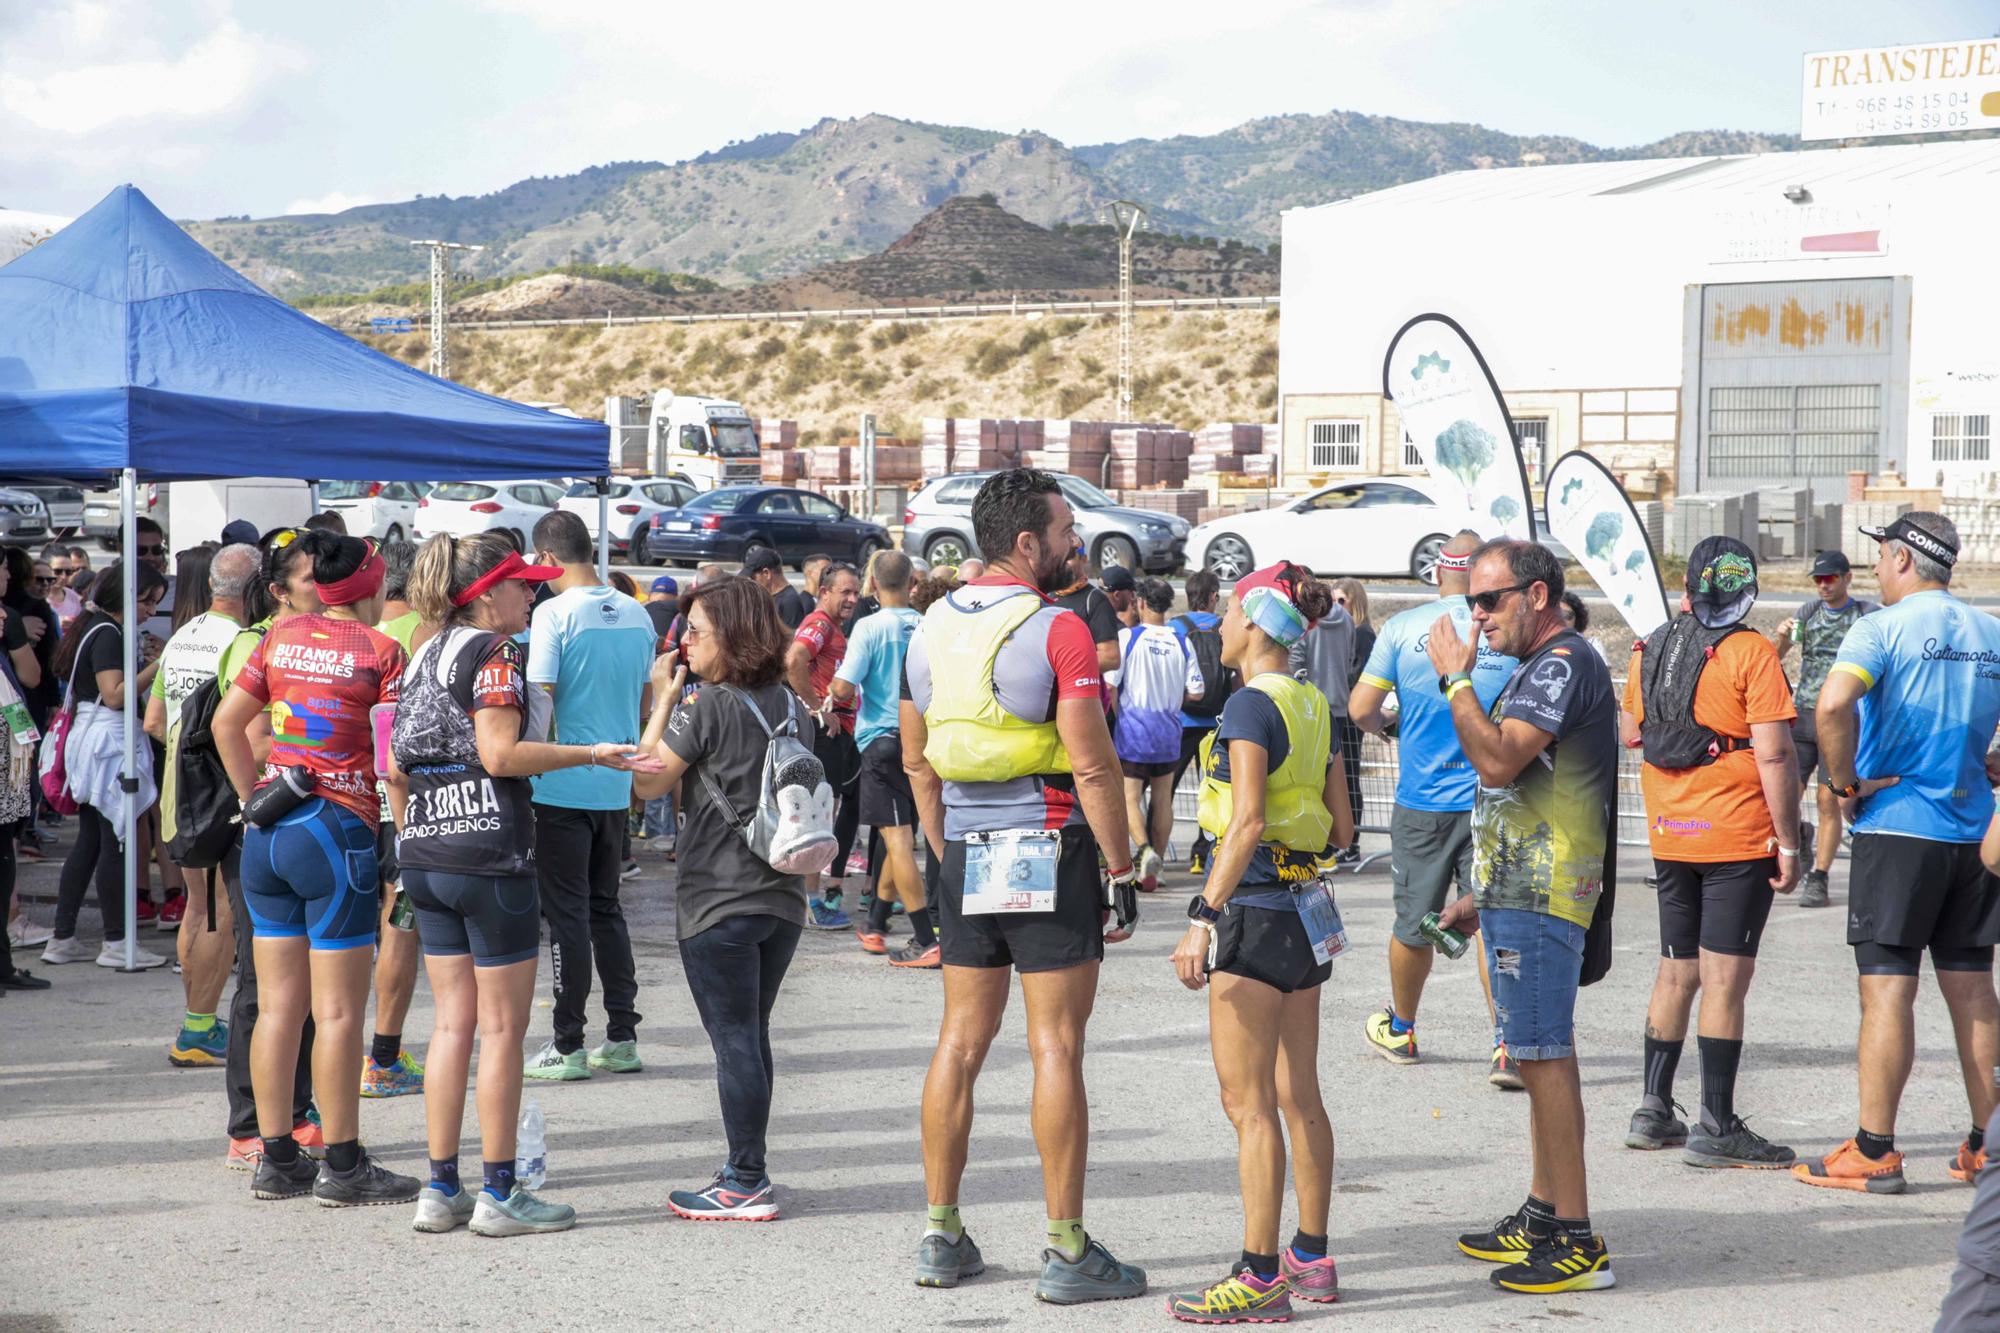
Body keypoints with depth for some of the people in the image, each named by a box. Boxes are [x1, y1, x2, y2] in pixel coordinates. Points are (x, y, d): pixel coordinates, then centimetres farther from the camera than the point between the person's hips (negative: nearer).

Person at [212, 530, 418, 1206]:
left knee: (278, 1004, 10)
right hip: (338, 832, -6)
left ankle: (276, 1160, 15)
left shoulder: (283, 636, 9)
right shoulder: (380, 649, -7)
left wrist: (256, 799, 17)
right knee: (338, 1010, -1)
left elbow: (227, 721, 12)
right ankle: (343, 1167, 4)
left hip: (268, 833, 6)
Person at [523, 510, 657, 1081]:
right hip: (616, 786, 6)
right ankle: (622, 1038, 16)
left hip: (562, 785, -6)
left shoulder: (554, 614, -13)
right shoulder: (636, 615, 6)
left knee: (566, 914, 0)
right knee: (606, 907, 15)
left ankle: (568, 1046, 3)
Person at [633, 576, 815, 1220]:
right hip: (783, 897, 7)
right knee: (752, 1037, 15)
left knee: (734, 1041, -3)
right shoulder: (792, 705, 9)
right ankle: (747, 1172, 21)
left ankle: (746, 1185, 0)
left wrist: (663, 701, -2)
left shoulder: (708, 704, -13)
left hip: (720, 901, -7)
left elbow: (648, 781, -8)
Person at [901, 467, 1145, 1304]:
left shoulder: (932, 629, 9)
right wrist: (1122, 870, -8)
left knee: (961, 1038, 11)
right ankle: (1067, 1251, 1)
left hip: (966, 858, 6)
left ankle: (941, 1237, 14)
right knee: (1056, 1047, -3)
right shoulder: (1057, 631, -12)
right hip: (1049, 853, -6)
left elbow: (917, 763, 14)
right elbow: (1092, 767, -15)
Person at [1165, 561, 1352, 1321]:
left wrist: (1203, 917, -25)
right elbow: (1340, 830, 13)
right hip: (1306, 912, 9)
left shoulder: (1250, 705, -14)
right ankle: (1312, 1259, 21)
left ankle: (1261, 1278, -3)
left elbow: (1246, 823, -23)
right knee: (1298, 1096, 14)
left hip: (1254, 908, -9)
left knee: (1247, 1103, -4)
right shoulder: (1315, 709, 10)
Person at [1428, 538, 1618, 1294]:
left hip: (1541, 895, -11)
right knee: (1538, 1054, 14)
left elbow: (1498, 760, -25)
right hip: (1520, 891, 11)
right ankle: (1542, 1216, 22)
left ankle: (1576, 1243, -10)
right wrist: (1482, 894, 24)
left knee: (1545, 1055, -11)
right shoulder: (1541, 667, 20)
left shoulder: (1563, 664, -13)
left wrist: (1455, 677, -15)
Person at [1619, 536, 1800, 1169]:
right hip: (1737, 839, -6)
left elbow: (1631, 734, 20)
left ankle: (1654, 1110, 20)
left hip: (1668, 836, 6)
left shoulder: (1650, 649, 6)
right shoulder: (1752, 653, -12)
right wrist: (1787, 842, -10)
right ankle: (1716, 1128, -3)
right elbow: (1774, 755, -17)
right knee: (1725, 978, -4)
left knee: (1677, 972, 16)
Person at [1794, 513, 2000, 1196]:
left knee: (1886, 990, -3)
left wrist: (1846, 786, -13)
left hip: (1896, 827, -5)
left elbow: (1833, 705, -26)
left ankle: (1874, 1151, -2)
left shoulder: (1882, 630, -9)